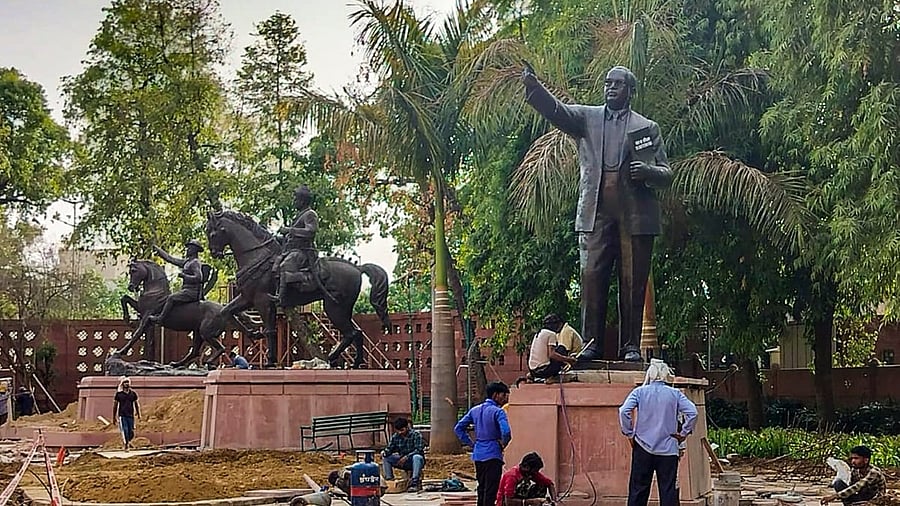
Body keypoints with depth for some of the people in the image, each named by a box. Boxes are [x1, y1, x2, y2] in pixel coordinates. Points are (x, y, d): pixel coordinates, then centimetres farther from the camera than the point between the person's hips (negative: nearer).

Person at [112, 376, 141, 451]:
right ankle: (126, 445, -2)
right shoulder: (118, 393, 1)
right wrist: (114, 417, 5)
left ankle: (129, 441, 32)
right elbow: (115, 405, 6)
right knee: (124, 431, -12)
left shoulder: (133, 393, 7)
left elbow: (136, 404, 15)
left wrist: (138, 414, 9)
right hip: (122, 415, -2)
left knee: (131, 432, 2)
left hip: (131, 415, 2)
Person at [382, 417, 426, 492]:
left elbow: (419, 450, -21)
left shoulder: (416, 434, -14)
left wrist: (406, 457, -31)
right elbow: (390, 448, 2)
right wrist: (385, 452, -22)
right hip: (403, 461, 5)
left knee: (416, 457, -39)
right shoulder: (395, 437, 1)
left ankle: (415, 483, -39)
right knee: (385, 458, -9)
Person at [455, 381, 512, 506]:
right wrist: (503, 444, -7)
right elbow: (506, 432, -26)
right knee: (491, 490, -5)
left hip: (478, 455, 7)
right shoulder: (498, 412, -12)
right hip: (493, 455, -7)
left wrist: (471, 443, 12)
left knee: (481, 488, 17)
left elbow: (458, 428, 13)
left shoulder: (475, 410, 10)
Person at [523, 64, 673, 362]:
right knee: (591, 278, -4)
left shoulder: (647, 128, 14)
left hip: (635, 215, 0)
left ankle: (630, 346, 4)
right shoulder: (587, 118, 15)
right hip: (596, 213, 1)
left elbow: (666, 175, 13)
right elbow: (555, 111, -3)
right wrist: (532, 86, -22)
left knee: (633, 282, -1)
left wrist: (647, 172, -10)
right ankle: (592, 344, 0)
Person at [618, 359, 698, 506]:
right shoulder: (675, 394, 0)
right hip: (668, 450, 0)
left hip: (643, 448, 0)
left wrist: (629, 433, -3)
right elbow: (692, 412, -9)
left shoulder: (640, 392, -2)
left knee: (638, 490, 7)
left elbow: (624, 411, -13)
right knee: (668, 490, 4)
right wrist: (684, 433, 2)